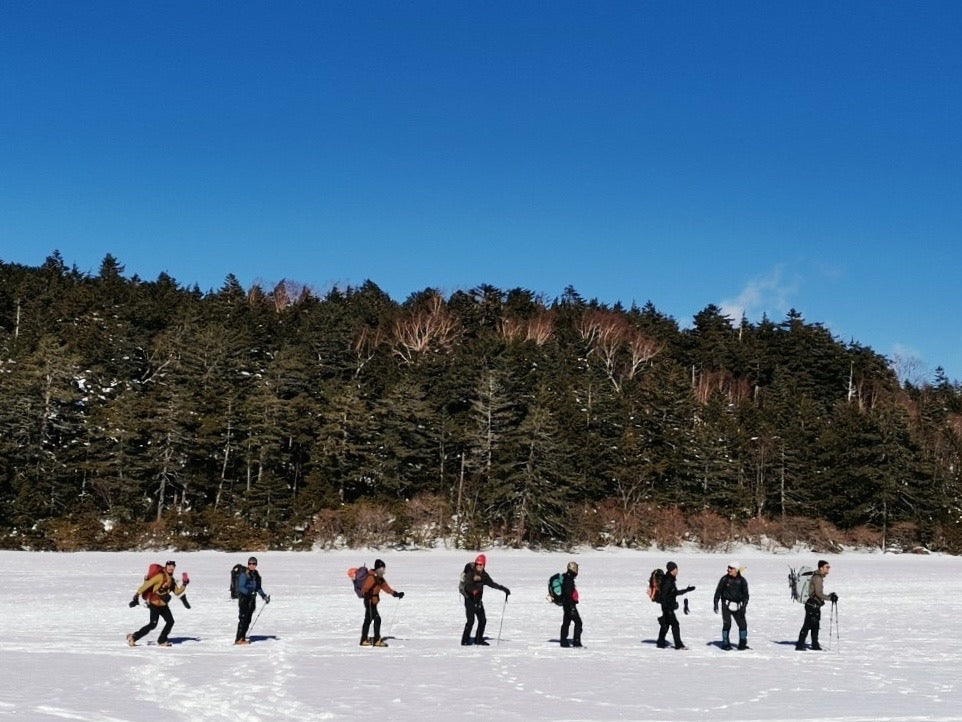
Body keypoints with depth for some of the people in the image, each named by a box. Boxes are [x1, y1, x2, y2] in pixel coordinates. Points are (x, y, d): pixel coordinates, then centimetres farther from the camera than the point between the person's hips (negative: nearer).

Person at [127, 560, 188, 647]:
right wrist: (137, 596, -22)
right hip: (154, 603, -8)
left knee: (170, 621, 5)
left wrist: (185, 584, 1)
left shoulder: (171, 580, 11)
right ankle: (133, 637, 1)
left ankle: (162, 640, 18)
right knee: (153, 624, -10)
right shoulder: (161, 576, -16)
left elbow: (177, 592, 16)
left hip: (163, 605, 8)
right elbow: (147, 584, -19)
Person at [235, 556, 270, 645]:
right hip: (244, 598, -7)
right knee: (243, 618, -12)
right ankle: (239, 639, -11)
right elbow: (241, 587, -17)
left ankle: (243, 637, 12)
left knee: (248, 620, 6)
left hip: (252, 599, 7)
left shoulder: (256, 575, 12)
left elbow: (258, 587, 21)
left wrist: (264, 596, 13)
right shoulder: (244, 574, -11)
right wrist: (249, 592, -30)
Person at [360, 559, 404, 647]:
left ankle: (364, 640, 23)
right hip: (370, 602, -10)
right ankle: (377, 640, -9)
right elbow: (365, 588, -24)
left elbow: (386, 588, 17)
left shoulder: (380, 579, 13)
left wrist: (396, 594, 10)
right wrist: (367, 597, -38)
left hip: (373, 602, 10)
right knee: (377, 619, -12)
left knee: (368, 620, 15)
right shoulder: (371, 577, -16)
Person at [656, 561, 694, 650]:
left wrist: (686, 590, 26)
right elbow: (663, 594, -22)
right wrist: (666, 607, -25)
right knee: (675, 624, -8)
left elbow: (675, 592, 22)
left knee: (666, 623, 15)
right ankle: (678, 644, -6)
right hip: (667, 605, -10)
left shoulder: (672, 579, 11)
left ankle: (661, 642, 23)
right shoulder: (667, 580, -18)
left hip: (670, 605, 10)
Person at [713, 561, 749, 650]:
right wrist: (716, 603, -4)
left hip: (738, 606, 2)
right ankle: (725, 643, 4)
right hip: (726, 605, -2)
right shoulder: (724, 579, -3)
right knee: (727, 624, -8)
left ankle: (742, 644, 13)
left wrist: (744, 606, -7)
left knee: (743, 624, 0)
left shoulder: (742, 580, 1)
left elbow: (745, 595, 3)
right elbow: (718, 591, 2)